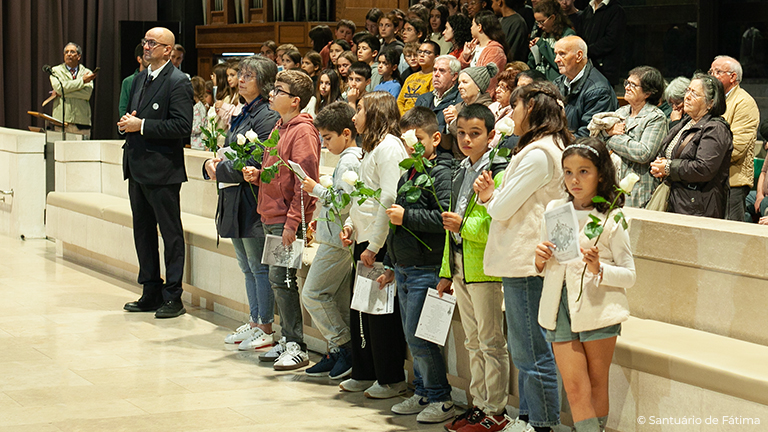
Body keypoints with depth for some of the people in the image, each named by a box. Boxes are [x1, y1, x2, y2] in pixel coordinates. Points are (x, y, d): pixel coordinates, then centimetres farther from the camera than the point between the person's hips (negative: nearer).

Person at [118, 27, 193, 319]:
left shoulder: (178, 83, -11)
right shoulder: (140, 79, 15)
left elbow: (182, 126, -20)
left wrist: (141, 126, -19)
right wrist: (126, 123, 0)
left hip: (162, 169, -9)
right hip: (137, 168, 9)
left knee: (171, 233, 0)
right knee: (143, 231, 14)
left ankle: (173, 297, 5)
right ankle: (151, 292, 23)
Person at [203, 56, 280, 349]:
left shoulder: (269, 117, -14)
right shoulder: (243, 115, 16)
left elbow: (257, 164, -20)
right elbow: (229, 154, 21)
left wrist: (221, 171, -11)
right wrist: (212, 165, 0)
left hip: (253, 202, -10)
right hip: (234, 201, 10)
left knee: (259, 266, -3)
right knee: (247, 267, 15)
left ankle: (266, 328, 3)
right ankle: (254, 321, 23)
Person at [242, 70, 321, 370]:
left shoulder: (303, 131, -13)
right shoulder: (280, 127, 16)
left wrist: (292, 222, -22)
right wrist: (257, 175, 6)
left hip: (288, 220, -9)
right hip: (271, 216, 9)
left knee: (282, 279, -9)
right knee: (278, 280, 12)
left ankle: (297, 346, -5)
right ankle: (287, 339, 19)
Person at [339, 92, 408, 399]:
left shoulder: (389, 146, -13)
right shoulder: (372, 147, 18)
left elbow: (389, 198, -20)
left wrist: (375, 245, -21)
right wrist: (351, 224, 10)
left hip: (382, 245, -10)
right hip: (364, 240, 10)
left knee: (382, 311, -4)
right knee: (360, 308, 13)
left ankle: (391, 379, 4)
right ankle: (364, 373, 22)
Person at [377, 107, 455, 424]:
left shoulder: (441, 174, -11)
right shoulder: (407, 175, 17)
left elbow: (444, 217, -25)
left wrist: (406, 216, -20)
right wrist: (391, 265, 27)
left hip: (426, 269, -9)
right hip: (404, 269, 9)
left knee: (417, 336, -9)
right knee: (411, 336, 13)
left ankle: (440, 399, 0)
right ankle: (423, 394, 22)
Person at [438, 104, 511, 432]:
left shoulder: (498, 174, -13)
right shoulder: (461, 173, 15)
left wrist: (464, 225, -25)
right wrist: (446, 273, 21)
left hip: (485, 270, -9)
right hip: (460, 269, 9)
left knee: (491, 342, -1)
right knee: (473, 342, 15)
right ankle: (478, 404, 24)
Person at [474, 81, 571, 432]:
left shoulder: (538, 154, -16)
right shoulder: (554, 148, 17)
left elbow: (502, 209, -14)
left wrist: (488, 197, 6)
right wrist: (492, 195, 4)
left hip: (526, 264, -11)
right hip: (527, 261, 11)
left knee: (531, 351, -5)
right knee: (522, 348, 16)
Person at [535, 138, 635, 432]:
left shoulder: (611, 219, -3)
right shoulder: (554, 209, 10)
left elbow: (629, 275, -4)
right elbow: (542, 269, 18)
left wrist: (598, 270, -21)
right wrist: (540, 260, -4)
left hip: (598, 306, -3)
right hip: (560, 307, 3)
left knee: (597, 385, 7)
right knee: (574, 387, -2)